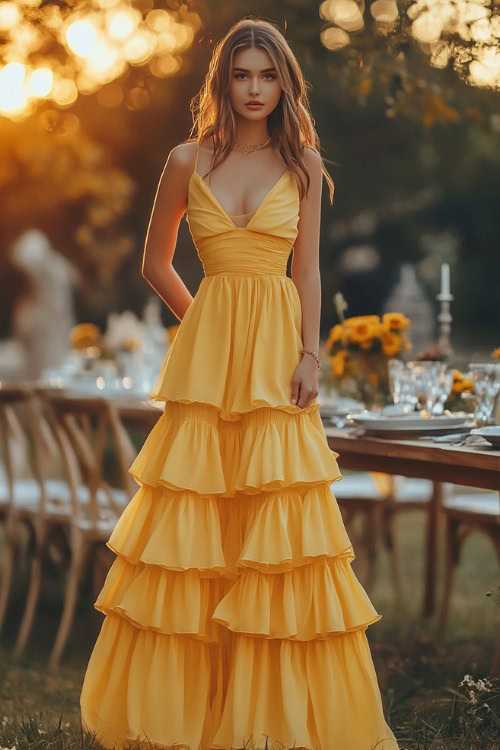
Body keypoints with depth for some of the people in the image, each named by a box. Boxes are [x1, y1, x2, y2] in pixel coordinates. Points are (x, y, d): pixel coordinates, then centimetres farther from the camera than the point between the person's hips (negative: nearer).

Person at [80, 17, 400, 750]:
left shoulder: (303, 164, 6)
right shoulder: (188, 161, 4)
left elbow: (308, 270, 4)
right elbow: (155, 263, 14)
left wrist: (310, 354, -6)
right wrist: (202, 322, 11)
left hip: (278, 350, 0)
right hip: (208, 353, 0)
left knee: (279, 518, 0)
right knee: (194, 517, 2)